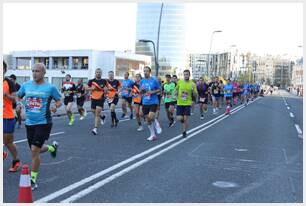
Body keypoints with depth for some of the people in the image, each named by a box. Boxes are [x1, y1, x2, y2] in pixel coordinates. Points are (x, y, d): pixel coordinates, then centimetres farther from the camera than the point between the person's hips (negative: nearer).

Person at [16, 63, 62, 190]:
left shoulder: (50, 87, -6)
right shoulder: (26, 85, 4)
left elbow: (59, 101, 3)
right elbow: (18, 97, 18)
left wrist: (55, 107, -18)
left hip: (44, 123, -5)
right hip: (29, 122, 5)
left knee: (34, 150, -11)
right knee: (36, 150, 16)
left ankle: (33, 180, 4)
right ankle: (52, 147, 50)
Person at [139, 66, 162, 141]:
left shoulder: (154, 80, -5)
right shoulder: (142, 81, 6)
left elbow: (159, 90, 3)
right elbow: (140, 92, 14)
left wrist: (153, 92, -14)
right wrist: (141, 90, -9)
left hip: (153, 102, -4)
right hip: (145, 103, 4)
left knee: (151, 117, -21)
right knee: (147, 120, 6)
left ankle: (156, 124, 13)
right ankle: (153, 135, 20)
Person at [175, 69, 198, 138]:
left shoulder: (192, 84, -3)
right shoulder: (179, 82, 1)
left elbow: (196, 96, -3)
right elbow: (176, 89, 20)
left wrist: (193, 89, -19)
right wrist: (177, 94, 1)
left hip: (187, 103, -1)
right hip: (179, 103, 1)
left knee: (185, 118, -3)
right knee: (179, 118, -5)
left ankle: (184, 132, 15)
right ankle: (183, 120, 31)